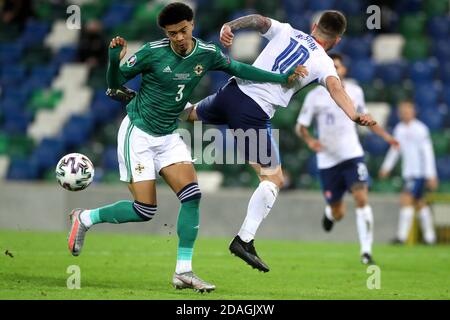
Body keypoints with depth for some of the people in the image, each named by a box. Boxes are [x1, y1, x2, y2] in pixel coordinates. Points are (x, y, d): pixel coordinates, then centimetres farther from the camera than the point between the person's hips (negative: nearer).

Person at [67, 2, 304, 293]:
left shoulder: (207, 54, -5)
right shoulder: (152, 52, -17)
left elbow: (238, 68, 12)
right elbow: (116, 83, -8)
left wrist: (281, 77, 8)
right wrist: (114, 60, -30)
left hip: (168, 137, 5)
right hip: (138, 133, -5)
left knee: (192, 196, -12)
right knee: (145, 210, -9)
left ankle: (184, 272, -5)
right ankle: (85, 218, 16)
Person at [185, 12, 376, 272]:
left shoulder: (286, 31, 14)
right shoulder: (323, 62, 1)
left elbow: (259, 20, 0)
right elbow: (335, 88, -17)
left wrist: (230, 27, -12)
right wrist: (355, 116, -31)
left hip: (232, 92, 5)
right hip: (254, 113, -5)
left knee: (193, 113, 36)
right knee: (274, 179, 3)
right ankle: (244, 240, -8)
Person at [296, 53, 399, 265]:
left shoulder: (355, 91, 3)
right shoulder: (315, 96, -5)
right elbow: (300, 127, 0)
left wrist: (385, 136, 11)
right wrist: (310, 140, -21)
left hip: (352, 154, 1)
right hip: (327, 160, -1)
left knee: (361, 198, -20)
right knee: (338, 214, 5)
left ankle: (366, 252, -16)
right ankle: (330, 213, 46)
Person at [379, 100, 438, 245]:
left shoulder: (420, 129, -13)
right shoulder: (399, 129, 9)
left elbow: (427, 152, -14)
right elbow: (395, 149, 23)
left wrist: (431, 175, -16)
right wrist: (386, 167, 22)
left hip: (419, 172, -8)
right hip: (408, 172, 8)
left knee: (406, 199, -15)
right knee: (419, 203, 11)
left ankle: (402, 236, -16)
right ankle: (429, 236, 18)